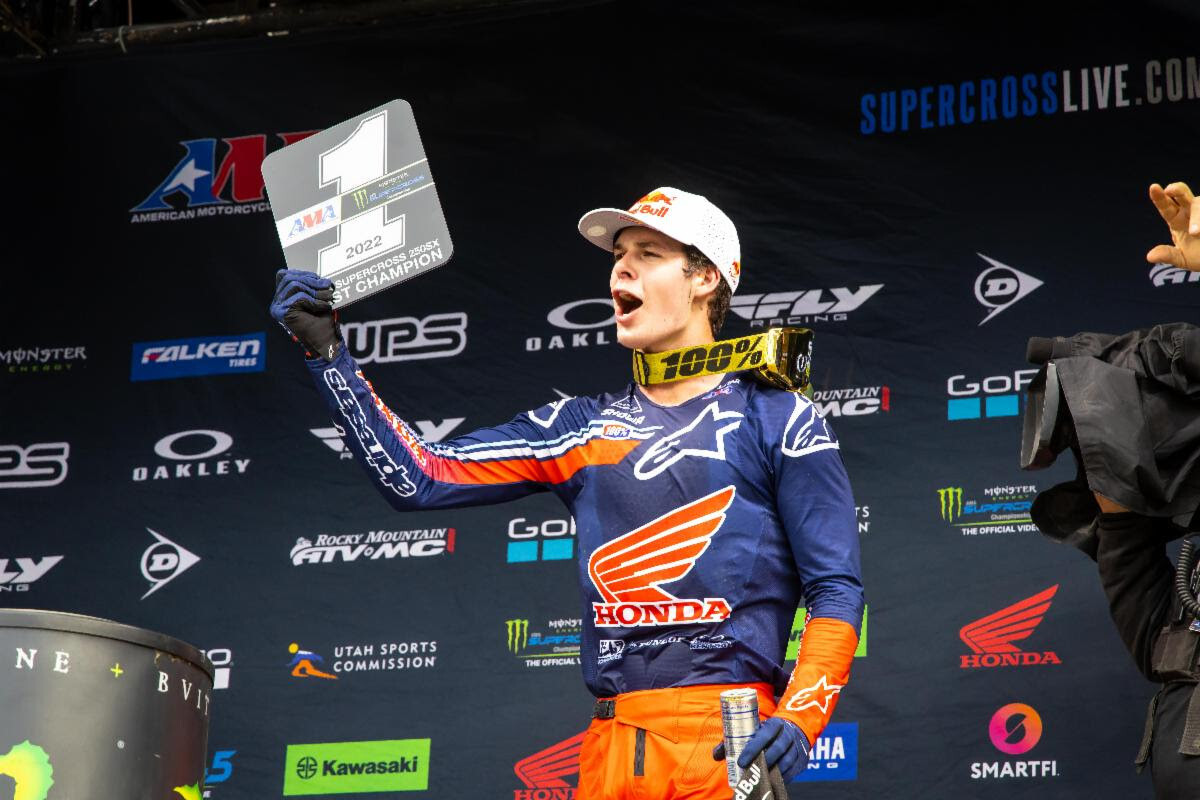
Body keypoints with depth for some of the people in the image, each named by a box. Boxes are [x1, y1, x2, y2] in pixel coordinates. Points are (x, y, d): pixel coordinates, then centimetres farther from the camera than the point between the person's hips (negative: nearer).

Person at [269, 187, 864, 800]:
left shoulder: (777, 419, 2)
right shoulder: (581, 428, 14)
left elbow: (835, 589, -2)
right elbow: (417, 479, 7)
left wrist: (799, 720, -17)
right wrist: (327, 352, 1)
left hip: (733, 743, -4)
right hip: (613, 745, 4)